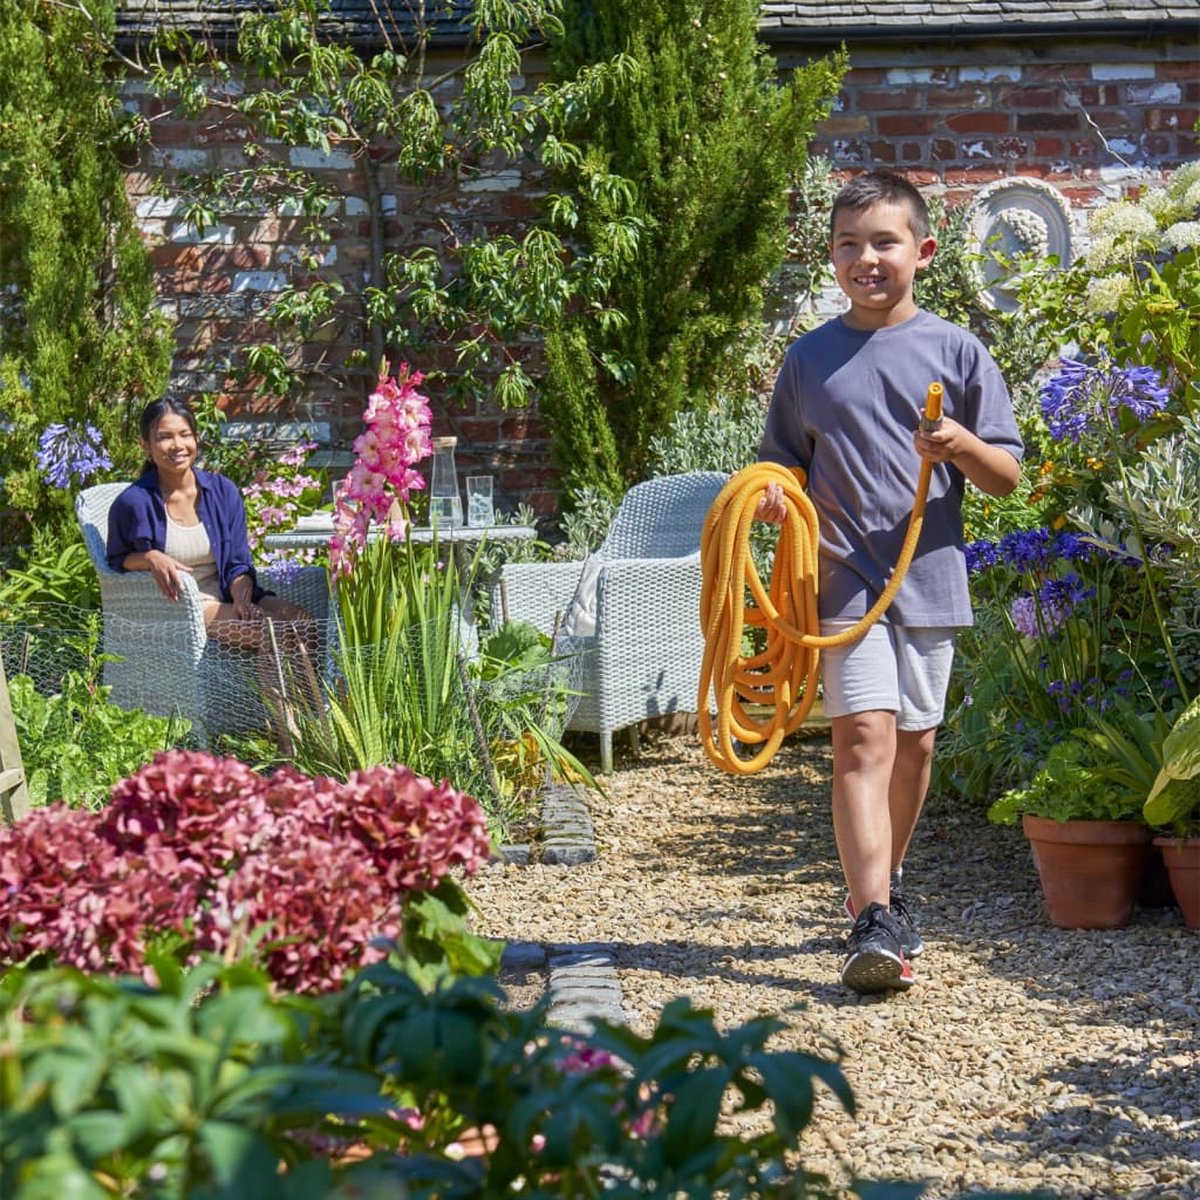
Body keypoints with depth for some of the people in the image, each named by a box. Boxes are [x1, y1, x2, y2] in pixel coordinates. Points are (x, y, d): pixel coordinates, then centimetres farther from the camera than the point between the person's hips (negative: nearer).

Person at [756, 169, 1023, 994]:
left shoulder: (955, 352, 2)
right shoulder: (810, 360, 6)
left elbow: (1007, 477, 2)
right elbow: (784, 461, 14)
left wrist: (962, 447, -18)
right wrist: (775, 493, -8)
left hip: (929, 578, 1)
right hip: (845, 578, -1)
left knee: (916, 742, 12)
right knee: (864, 736, -14)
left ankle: (886, 885, 35)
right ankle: (875, 924, -21)